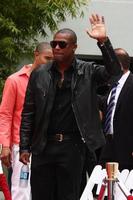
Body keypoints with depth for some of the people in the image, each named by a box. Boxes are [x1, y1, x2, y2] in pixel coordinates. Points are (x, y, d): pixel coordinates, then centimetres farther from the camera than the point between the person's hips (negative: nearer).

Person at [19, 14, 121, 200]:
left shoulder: (87, 72, 3)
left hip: (72, 147, -2)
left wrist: (103, 42, -24)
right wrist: (24, 147, 2)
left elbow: (114, 69, -13)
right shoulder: (39, 75, 6)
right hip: (43, 145, 2)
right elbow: (28, 114, 7)